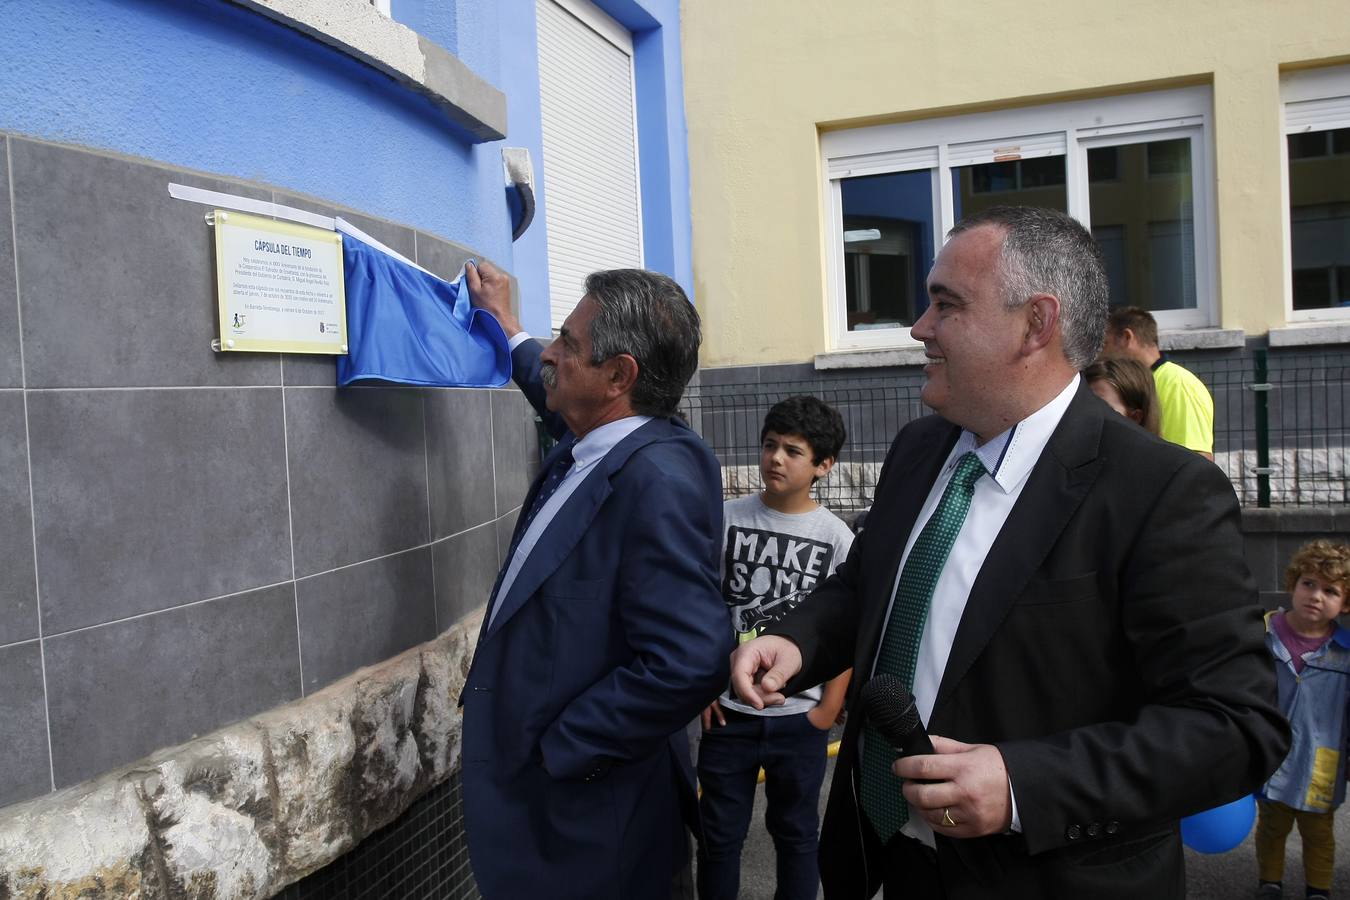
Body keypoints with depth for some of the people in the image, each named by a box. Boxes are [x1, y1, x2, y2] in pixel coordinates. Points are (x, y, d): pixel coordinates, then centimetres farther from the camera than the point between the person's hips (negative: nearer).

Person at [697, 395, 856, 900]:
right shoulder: (728, 519, -5)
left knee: (796, 831, 17)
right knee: (720, 832, 13)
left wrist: (829, 709, -5)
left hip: (800, 716, 0)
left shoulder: (836, 539, -7)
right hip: (729, 709, 1)